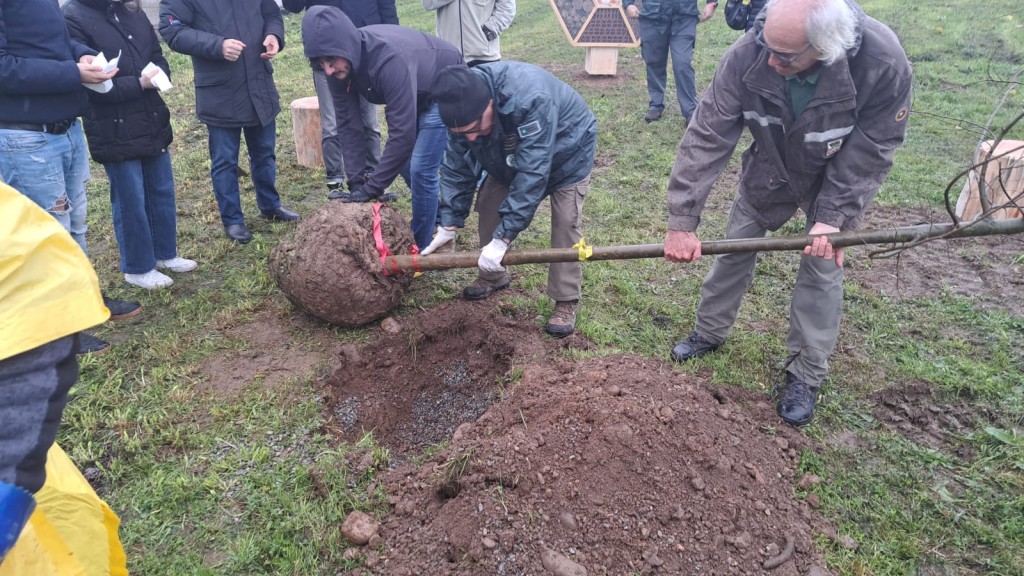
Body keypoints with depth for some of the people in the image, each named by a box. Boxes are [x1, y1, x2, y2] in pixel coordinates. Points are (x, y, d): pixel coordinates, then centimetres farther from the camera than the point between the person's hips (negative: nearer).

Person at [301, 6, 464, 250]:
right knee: (405, 164, 14)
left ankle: (421, 247, 3)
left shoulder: (391, 59, -42)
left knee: (420, 169, -12)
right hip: (409, 94, 8)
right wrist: (356, 182, -20)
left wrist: (372, 189, -36)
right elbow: (348, 123, -13)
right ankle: (441, 219, 35)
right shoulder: (339, 66, -19)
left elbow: (402, 132, -41)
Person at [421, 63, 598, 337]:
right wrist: (449, 224, -18)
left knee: (565, 222, -14)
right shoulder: (464, 107, -25)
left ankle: (566, 302, -2)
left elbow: (532, 173, -45)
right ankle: (493, 275, 21)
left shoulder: (530, 99, -46)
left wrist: (502, 238, -44)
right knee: (488, 203, 1)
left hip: (566, 153, -6)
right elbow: (457, 167, -14)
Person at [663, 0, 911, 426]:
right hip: (769, 172, 2)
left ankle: (805, 376, 18)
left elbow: (871, 152, -24)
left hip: (836, 180, -2)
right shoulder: (747, 56, -34)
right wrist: (682, 221, -33)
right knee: (735, 247, 11)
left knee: (822, 270, 1)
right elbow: (706, 137, -31)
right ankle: (710, 332, 34)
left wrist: (833, 216, -32)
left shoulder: (884, 64, -37)